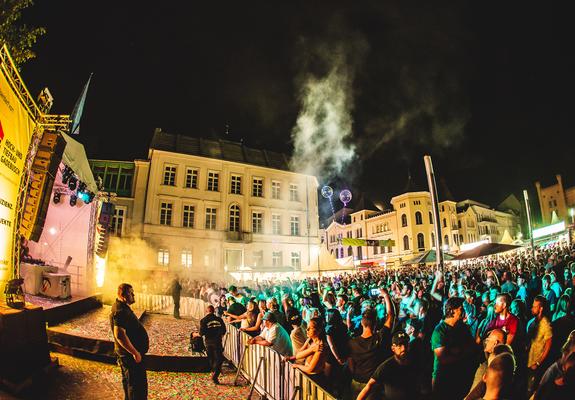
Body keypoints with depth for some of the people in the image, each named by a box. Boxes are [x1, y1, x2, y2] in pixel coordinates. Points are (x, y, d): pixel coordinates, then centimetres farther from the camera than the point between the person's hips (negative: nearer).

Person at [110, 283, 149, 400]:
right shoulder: (121, 311, -26)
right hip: (129, 354, -11)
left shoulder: (122, 307, 8)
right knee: (137, 384, -3)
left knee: (127, 380, 24)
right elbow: (119, 335, -34)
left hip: (127, 353, 11)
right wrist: (135, 352, -29)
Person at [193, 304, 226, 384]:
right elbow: (223, 331, 7)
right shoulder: (219, 319, 3)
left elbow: (201, 333, -9)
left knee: (211, 359, 19)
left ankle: (214, 373, 30)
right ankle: (215, 375, -11)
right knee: (219, 359, 4)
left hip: (208, 342, 0)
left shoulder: (203, 320, -5)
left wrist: (196, 334, 12)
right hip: (217, 342, 0)